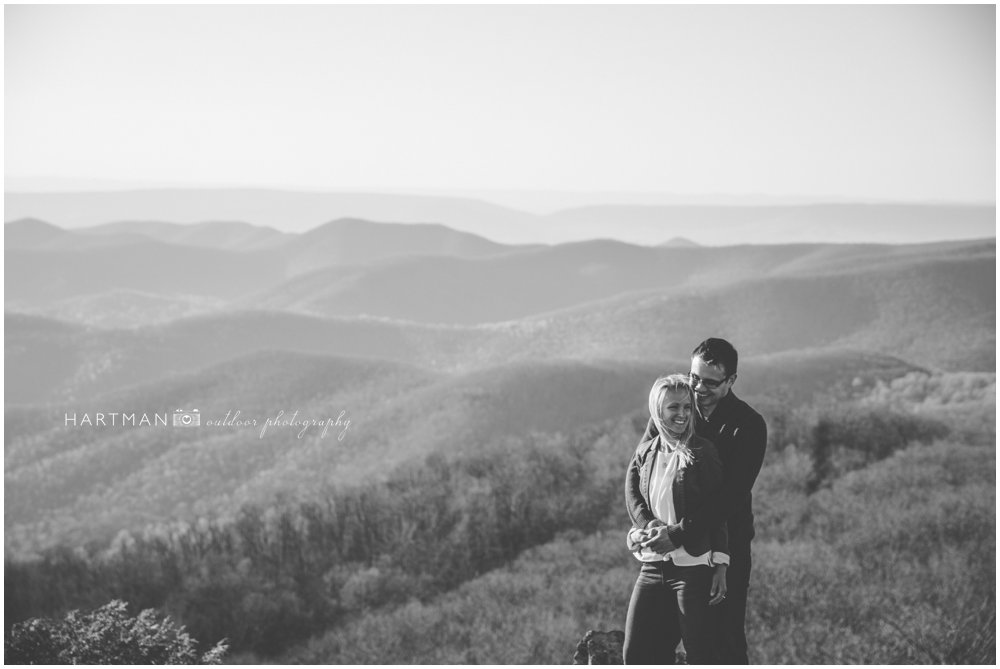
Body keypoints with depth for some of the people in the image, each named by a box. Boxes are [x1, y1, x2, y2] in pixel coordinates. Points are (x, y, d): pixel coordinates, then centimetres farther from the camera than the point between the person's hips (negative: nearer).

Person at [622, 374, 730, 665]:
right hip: (653, 567, 5)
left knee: (699, 655, -2)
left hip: (694, 567, -5)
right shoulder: (644, 453, 10)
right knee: (634, 653, 4)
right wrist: (653, 529, -16)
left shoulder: (703, 453, -5)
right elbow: (633, 500, 4)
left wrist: (720, 567, -9)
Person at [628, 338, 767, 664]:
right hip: (674, 549, 4)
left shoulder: (748, 426, -12)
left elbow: (732, 495, -21)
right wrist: (644, 521, -19)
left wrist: (678, 532, -29)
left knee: (726, 637, -3)